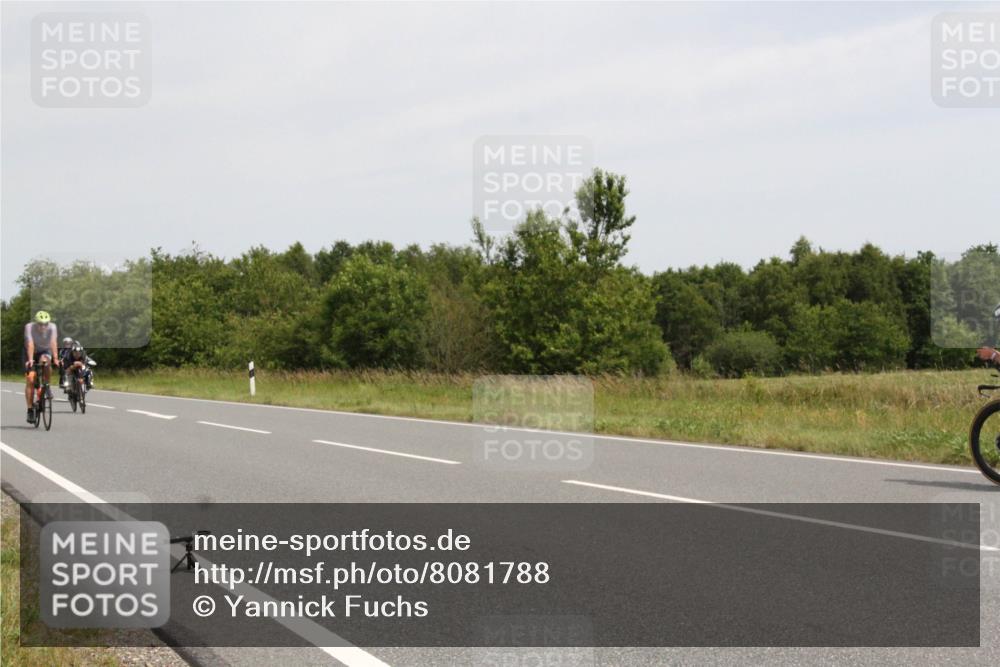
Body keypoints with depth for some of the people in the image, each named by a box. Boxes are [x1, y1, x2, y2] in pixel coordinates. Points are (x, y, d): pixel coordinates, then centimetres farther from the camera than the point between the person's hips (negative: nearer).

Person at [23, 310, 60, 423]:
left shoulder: (52, 327, -24)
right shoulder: (29, 327, -27)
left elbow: (53, 343, -35)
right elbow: (30, 344, -38)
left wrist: (55, 359, -48)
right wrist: (30, 360, -51)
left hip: (45, 351, 0)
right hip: (32, 352, 0)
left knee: (44, 360, -37)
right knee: (30, 380, -12)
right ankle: (30, 409, -4)